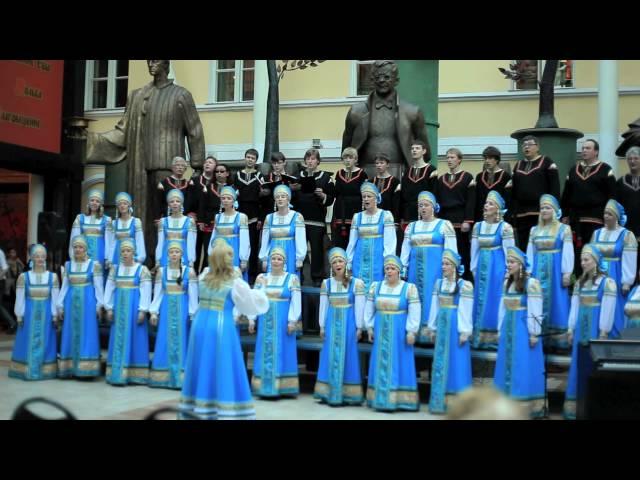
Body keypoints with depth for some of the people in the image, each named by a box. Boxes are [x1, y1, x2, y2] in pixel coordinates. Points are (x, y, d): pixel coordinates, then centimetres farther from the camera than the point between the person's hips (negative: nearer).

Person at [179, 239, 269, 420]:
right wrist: (260, 289, 20)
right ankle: (226, 411, 1)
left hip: (200, 324, 5)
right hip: (222, 327, -5)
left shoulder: (204, 276, 6)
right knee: (223, 370, -1)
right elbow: (254, 304, 1)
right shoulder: (236, 283, -7)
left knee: (203, 367, 14)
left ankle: (195, 408, 21)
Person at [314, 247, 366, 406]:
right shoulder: (326, 283, 5)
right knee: (331, 357, 6)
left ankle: (346, 395, 7)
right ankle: (329, 393, 12)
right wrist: (322, 326, 6)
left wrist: (359, 327, -5)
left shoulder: (356, 283, -5)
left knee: (346, 356, 1)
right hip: (332, 323, 3)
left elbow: (359, 307, -4)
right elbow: (323, 306, 8)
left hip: (348, 323, -3)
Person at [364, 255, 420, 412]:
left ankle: (398, 399, 4)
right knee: (381, 365, 6)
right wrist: (369, 328, 6)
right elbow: (369, 309, 10)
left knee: (398, 364, 0)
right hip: (381, 331, 3)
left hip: (399, 332, -3)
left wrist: (411, 331, -12)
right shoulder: (375, 286, 5)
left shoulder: (409, 288, -5)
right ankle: (380, 399, 13)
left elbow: (414, 312, -8)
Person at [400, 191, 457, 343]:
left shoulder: (444, 225, 0)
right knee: (417, 297, 3)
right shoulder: (412, 226, 13)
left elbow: (450, 250, -4)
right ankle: (417, 332, 7)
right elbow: (405, 249, 13)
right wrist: (402, 269, 7)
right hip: (416, 267, 4)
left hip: (435, 268, -4)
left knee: (432, 297, -6)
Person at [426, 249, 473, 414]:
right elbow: (434, 307, 12)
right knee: (441, 361, 8)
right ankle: (442, 400, 15)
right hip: (442, 324, 6)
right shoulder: (439, 283, 10)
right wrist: (432, 328, 12)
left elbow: (465, 310, -9)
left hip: (455, 325, -6)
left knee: (455, 360, -3)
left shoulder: (464, 285, -8)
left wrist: (464, 331, -12)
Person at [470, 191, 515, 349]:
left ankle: (496, 338, 2)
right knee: (481, 300, 7)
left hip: (497, 267, -5)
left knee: (495, 301, -3)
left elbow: (509, 251, -7)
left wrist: (508, 271, -9)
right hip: (482, 267, 5)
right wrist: (473, 268, 10)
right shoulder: (478, 226, 8)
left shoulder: (505, 227, -7)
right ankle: (481, 336, 14)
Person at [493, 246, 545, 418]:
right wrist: (500, 329, 14)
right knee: (508, 365, 9)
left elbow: (535, 311, -12)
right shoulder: (507, 283, 12)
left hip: (523, 328, -7)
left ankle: (526, 406, 0)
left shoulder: (531, 283, -10)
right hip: (509, 328, 7)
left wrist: (534, 333, -14)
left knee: (523, 367, -5)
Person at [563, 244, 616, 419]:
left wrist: (604, 333, -13)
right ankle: (575, 404, 10)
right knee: (578, 365, 6)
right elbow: (575, 307, 11)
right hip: (581, 328, 6)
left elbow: (608, 309, -11)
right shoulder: (580, 283, 11)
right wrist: (571, 329, 8)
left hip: (596, 329, -6)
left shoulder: (607, 282, -8)